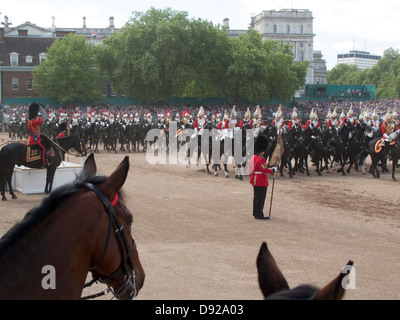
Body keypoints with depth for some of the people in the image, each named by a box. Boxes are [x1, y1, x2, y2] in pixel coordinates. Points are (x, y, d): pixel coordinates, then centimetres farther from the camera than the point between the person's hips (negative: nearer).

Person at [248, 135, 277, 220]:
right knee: (261, 198, -4)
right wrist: (273, 170, -11)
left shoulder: (253, 158, 10)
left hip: (255, 181, 10)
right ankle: (259, 215, 0)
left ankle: (255, 213, 23)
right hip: (262, 182, -10)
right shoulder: (261, 159, -20)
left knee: (256, 197, 15)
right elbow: (264, 170, -24)